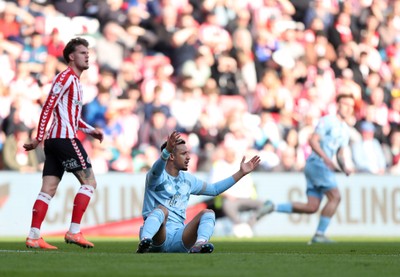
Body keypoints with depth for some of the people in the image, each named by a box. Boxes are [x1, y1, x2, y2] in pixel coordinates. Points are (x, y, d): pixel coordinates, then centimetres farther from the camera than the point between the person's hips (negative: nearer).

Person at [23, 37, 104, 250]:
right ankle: (74, 232, -11)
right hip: (64, 138, -10)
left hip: (54, 141, 10)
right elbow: (48, 107, -14)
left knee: (48, 189, 4)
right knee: (89, 182, -8)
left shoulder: (75, 80, 23)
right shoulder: (66, 77, -8)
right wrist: (39, 137, -19)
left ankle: (33, 237, 0)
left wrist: (91, 130, 17)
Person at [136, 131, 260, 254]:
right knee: (162, 210, -35)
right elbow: (156, 171, -28)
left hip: (177, 238, 6)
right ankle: (144, 241, -62)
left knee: (208, 213, -13)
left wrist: (241, 173, 27)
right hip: (157, 236, -6)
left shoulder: (187, 179, 20)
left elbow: (214, 189, 32)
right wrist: (167, 150, -48)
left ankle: (199, 244, -43)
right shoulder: (158, 177, -2)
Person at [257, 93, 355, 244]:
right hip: (317, 163, -9)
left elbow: (340, 154, 27)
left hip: (324, 166, 9)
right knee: (335, 197, -16)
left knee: (312, 207, 0)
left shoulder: (345, 129, 21)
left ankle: (273, 207, 5)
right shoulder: (328, 120, -5)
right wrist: (326, 158, -25)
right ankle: (319, 234, -13)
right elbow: (313, 140, -14)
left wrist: (345, 167, 7)